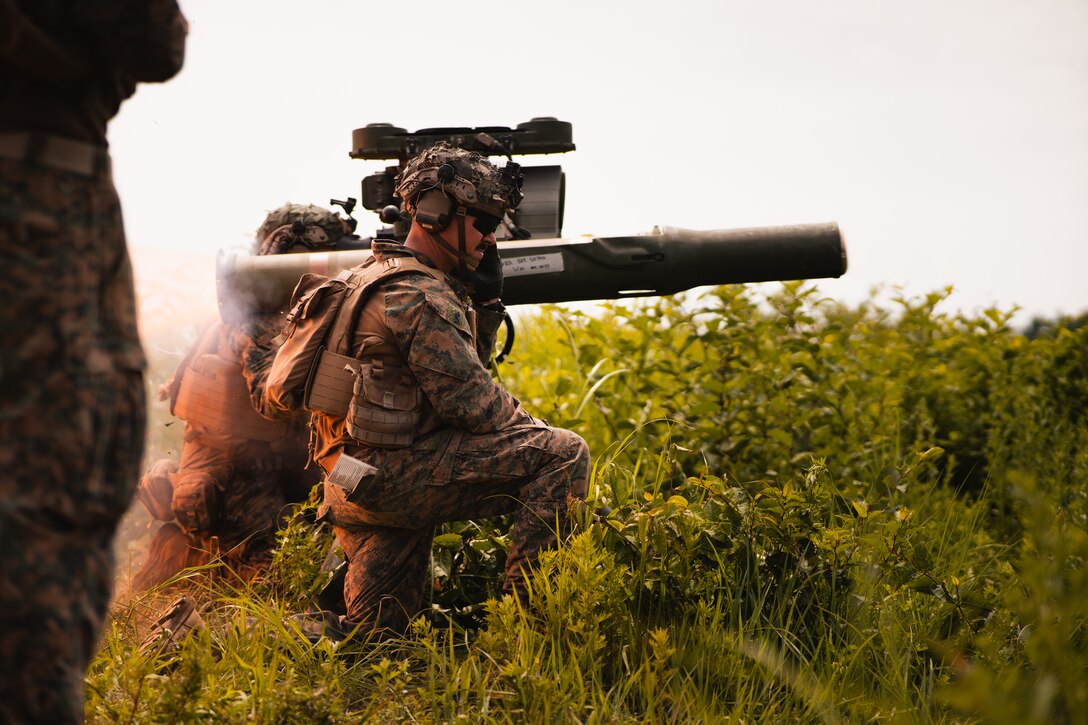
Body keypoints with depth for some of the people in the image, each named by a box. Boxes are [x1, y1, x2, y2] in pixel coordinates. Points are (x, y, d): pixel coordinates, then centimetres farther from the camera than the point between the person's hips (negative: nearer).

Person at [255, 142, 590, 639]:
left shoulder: (380, 277, 18)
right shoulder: (419, 297, -14)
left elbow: (461, 369, 23)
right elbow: (471, 403, -15)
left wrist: (485, 301, 11)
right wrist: (538, 435, 2)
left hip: (355, 480, 10)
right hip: (390, 474, -10)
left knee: (373, 633, 19)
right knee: (563, 455, -11)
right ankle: (524, 611, -9)